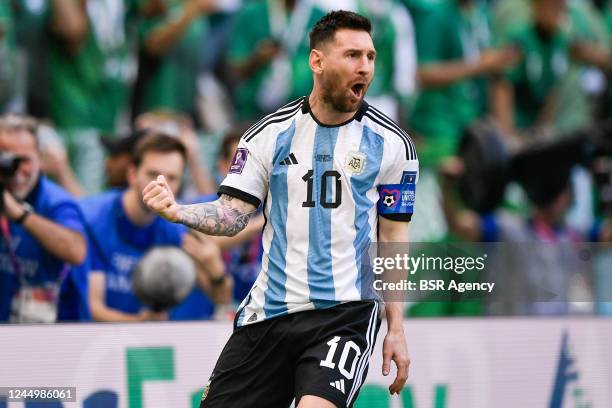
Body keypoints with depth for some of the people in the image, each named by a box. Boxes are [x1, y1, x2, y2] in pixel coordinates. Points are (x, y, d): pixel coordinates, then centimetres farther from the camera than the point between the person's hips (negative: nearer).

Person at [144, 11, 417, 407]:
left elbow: (394, 240, 6)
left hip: (346, 311, -3)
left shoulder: (391, 144, 1)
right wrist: (178, 211, -18)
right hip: (268, 313, 3)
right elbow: (232, 215, 3)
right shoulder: (271, 133, 3)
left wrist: (396, 330, 2)